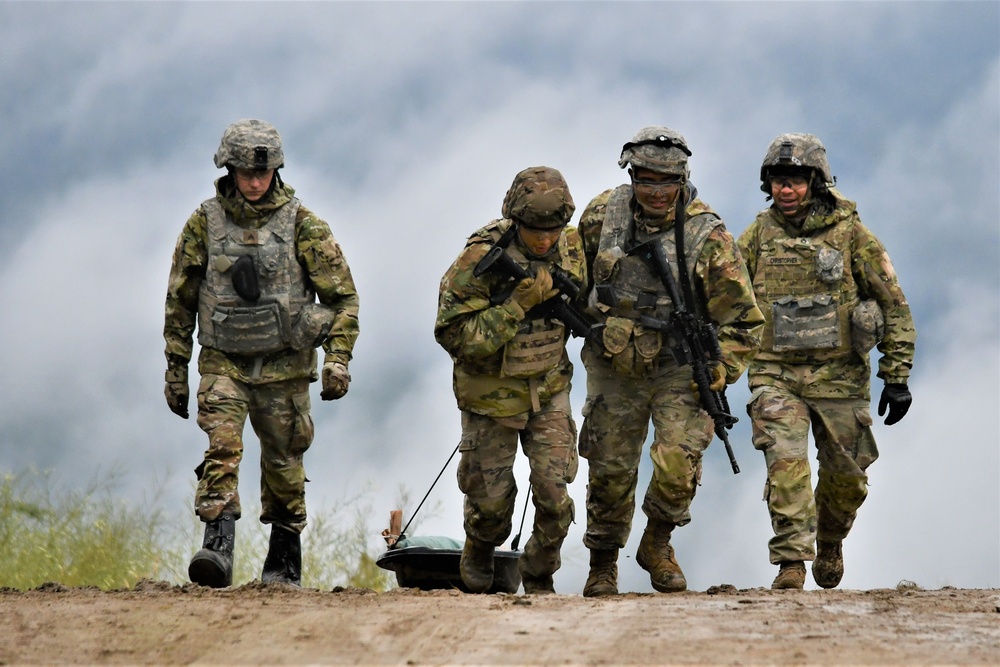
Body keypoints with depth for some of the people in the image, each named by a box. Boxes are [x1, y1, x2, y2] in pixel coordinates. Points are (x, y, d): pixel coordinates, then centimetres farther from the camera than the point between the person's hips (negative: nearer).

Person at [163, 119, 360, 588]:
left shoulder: (302, 225, -3)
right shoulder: (205, 223, 0)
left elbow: (342, 295, 1)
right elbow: (180, 299, 9)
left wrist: (338, 356, -10)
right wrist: (175, 368, 9)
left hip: (283, 365, 0)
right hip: (223, 361, 0)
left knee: (282, 462, 8)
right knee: (222, 444, -20)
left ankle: (285, 560, 23)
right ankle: (217, 549, -30)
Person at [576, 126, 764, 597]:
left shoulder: (708, 238, -14)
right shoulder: (604, 213, -4)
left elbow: (743, 319, -9)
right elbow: (579, 263, 19)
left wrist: (717, 376, -16)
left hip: (679, 371, -3)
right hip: (614, 368, 3)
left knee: (677, 466, -18)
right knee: (610, 471, 7)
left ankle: (657, 544, 10)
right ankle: (603, 563, 26)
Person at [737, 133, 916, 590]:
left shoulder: (850, 234, -4)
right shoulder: (758, 236, 2)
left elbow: (894, 305, 0)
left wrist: (897, 377, -3)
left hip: (838, 375, 0)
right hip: (776, 375, 0)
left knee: (845, 476, 10)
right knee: (786, 464, -18)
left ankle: (830, 541, 38)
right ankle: (791, 561, -17)